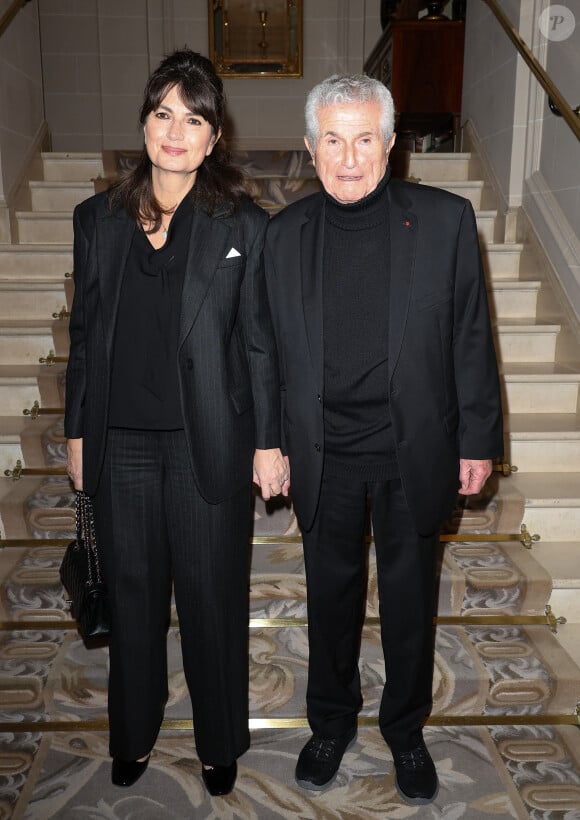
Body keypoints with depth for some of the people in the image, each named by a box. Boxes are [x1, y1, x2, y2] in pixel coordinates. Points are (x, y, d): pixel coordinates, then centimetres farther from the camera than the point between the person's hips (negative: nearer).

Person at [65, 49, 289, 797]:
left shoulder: (243, 227, -4)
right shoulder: (97, 219, 5)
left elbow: (259, 343, -3)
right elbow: (84, 333, 8)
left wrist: (267, 443, -4)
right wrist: (76, 432, 8)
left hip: (207, 444, -2)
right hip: (120, 441, 3)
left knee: (212, 595, 11)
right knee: (131, 594, 17)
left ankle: (219, 744, 35)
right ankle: (134, 734, 41)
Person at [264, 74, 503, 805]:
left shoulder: (444, 220, -6)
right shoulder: (285, 234, 0)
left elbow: (470, 336, -2)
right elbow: (275, 348, 6)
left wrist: (478, 440, -2)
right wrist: (273, 444, 7)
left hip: (413, 452, -1)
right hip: (324, 455, 2)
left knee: (409, 599, 15)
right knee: (330, 594, 17)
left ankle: (406, 730, 40)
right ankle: (331, 723, 42)